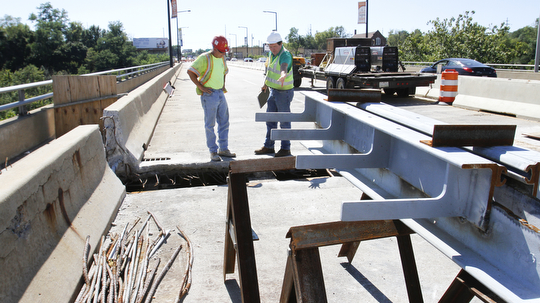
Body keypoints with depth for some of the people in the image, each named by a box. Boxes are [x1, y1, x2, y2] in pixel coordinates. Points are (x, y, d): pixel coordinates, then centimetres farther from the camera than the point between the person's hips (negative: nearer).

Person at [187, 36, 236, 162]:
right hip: (209, 95, -7)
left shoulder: (222, 58, 11)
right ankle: (213, 151, 7)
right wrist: (201, 87, -15)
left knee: (224, 122, 10)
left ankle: (223, 149, 20)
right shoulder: (204, 58, -12)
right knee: (210, 124, 0)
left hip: (220, 93, 8)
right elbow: (190, 72, -14)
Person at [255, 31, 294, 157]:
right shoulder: (272, 53, 5)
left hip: (284, 92, -8)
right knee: (270, 120, 13)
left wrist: (283, 75, -66)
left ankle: (286, 148, 14)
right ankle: (269, 147, 24)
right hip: (273, 91, 8)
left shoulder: (285, 55, -21)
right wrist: (266, 84, 28)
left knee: (284, 121, 1)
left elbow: (284, 67, -45)